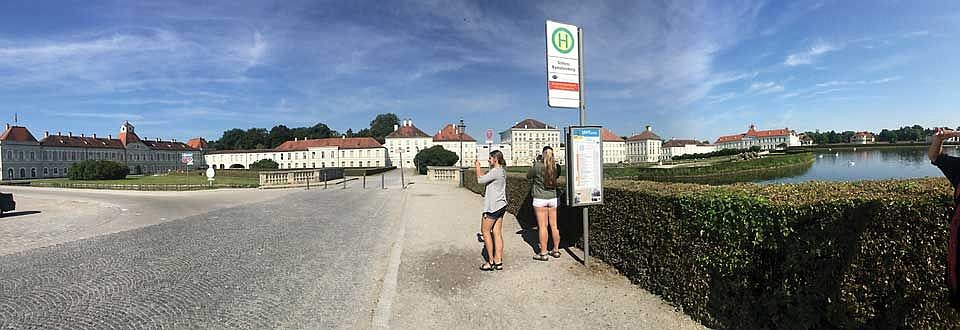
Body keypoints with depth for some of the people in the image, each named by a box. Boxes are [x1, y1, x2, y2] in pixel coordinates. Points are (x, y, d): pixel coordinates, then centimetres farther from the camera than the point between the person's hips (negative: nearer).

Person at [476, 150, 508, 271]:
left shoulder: (495, 171, -18)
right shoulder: (501, 171, 13)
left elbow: (480, 180, -15)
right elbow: (486, 178, 21)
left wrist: (477, 167, -1)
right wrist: (478, 168, 19)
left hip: (493, 206, -9)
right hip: (500, 205, 9)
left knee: (485, 231, 3)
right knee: (497, 233, 10)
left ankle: (491, 261, 8)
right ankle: (498, 261, 14)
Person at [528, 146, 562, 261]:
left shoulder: (537, 166, -14)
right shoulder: (556, 166, -2)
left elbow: (528, 176, 1)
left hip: (540, 199, -4)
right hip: (553, 198, 4)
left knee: (542, 226, 1)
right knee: (554, 226, 12)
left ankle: (543, 253, 6)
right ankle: (556, 250, 23)